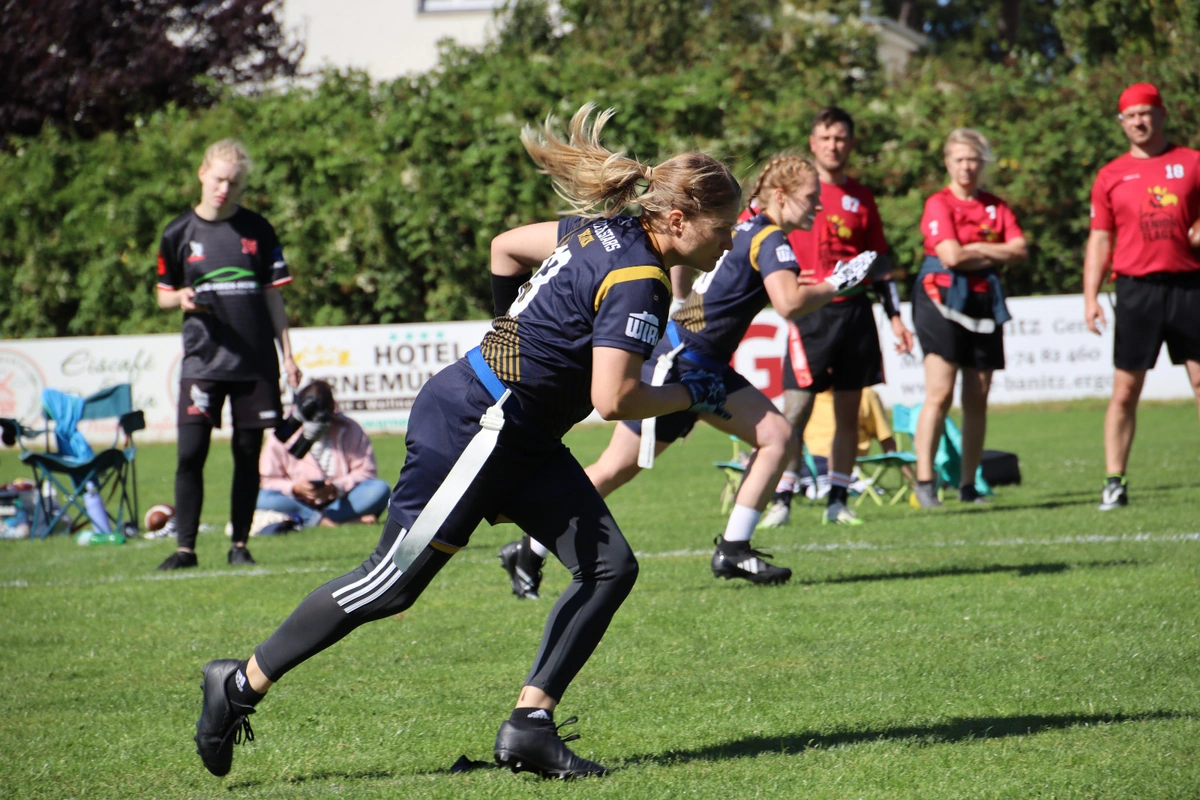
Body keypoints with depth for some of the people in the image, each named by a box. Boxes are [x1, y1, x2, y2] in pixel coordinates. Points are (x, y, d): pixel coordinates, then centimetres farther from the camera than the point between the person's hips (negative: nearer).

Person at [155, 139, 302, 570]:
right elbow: (164, 295, 12)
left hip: (255, 360, 1)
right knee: (191, 453, -10)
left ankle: (240, 544, 12)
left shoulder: (258, 231, 6)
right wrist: (182, 299, -11)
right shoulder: (179, 233, 4)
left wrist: (288, 354, 6)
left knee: (248, 454, 3)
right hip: (202, 359, -1)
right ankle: (185, 547, -5)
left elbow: (273, 295, 10)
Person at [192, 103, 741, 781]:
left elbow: (507, 246, 21)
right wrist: (692, 396, -11)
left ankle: (531, 726, 1)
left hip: (520, 439, 10)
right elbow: (614, 398, -26)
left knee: (611, 567, 1)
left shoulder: (605, 232, 7)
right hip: (474, 426, -10)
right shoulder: (639, 282, -20)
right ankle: (242, 684, 9)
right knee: (393, 584, -3)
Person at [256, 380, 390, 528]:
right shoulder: (282, 437, -4)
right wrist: (294, 488, -23)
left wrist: (337, 487, -22)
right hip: (298, 502, 0)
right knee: (262, 499, -31)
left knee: (380, 490, -27)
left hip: (340, 502, 1)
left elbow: (365, 471, -5)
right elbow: (269, 481, -3)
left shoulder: (349, 431, -3)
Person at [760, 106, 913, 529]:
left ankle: (837, 501, 11)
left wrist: (894, 315, 14)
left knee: (849, 411, 5)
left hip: (855, 311, 4)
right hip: (810, 312, -4)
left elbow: (880, 261, 18)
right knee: (796, 409, -10)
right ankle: (780, 500, -7)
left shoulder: (861, 197, 13)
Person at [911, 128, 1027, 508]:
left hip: (984, 304, 5)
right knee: (940, 394, -14)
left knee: (977, 399, 5)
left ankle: (969, 485, 12)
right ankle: (924, 482, -14)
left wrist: (975, 249, -10)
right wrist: (993, 255, -2)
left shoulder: (996, 207, 13)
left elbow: (1018, 249, 1)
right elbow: (951, 255, -15)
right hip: (943, 300, -5)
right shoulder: (939, 204, -3)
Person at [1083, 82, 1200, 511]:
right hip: (1138, 289, 0)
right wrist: (1090, 296, 0)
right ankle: (1114, 482, 2)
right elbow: (1100, 240, 9)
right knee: (1125, 390, -1)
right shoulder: (1111, 175, 9)